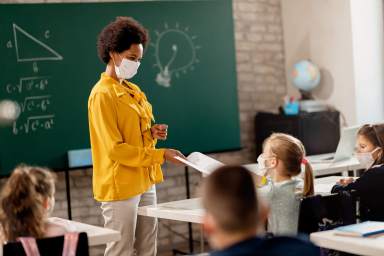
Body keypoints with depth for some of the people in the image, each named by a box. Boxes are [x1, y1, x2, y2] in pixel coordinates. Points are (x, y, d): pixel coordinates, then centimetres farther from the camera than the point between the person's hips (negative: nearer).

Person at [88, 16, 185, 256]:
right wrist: (160, 155, -18)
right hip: (120, 186, -8)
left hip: (145, 181, 8)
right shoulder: (102, 94, -13)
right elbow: (115, 149, -17)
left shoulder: (133, 90, 13)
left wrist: (152, 133, 2)